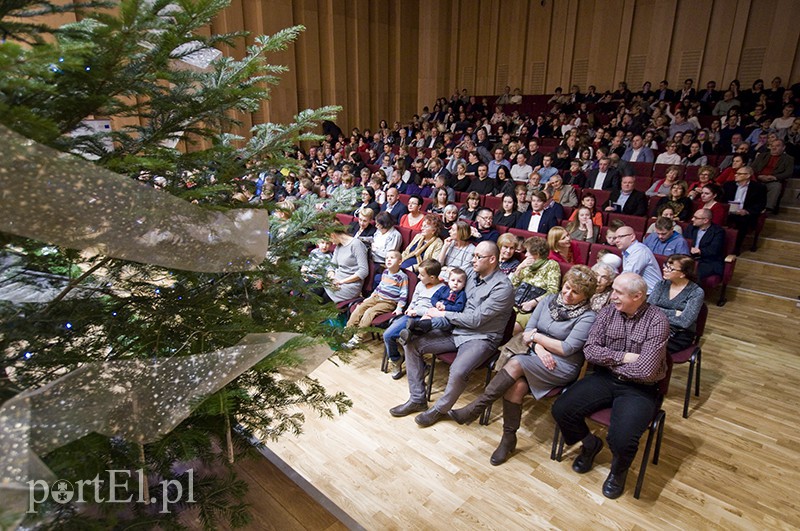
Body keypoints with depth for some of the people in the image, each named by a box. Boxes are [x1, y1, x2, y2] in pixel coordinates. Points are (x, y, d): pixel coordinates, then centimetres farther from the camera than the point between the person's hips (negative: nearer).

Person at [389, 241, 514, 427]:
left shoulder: (502, 287, -17)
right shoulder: (473, 274, 7)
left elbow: (475, 319, -19)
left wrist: (442, 314, -11)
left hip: (481, 338, -8)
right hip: (456, 330, 8)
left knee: (458, 371, -34)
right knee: (412, 343, -4)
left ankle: (440, 409, -2)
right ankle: (417, 399, 7)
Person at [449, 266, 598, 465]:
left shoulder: (587, 317, -5)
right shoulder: (549, 300, 11)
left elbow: (567, 348, -13)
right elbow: (528, 331, 7)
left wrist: (536, 336, -7)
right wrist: (538, 347, -13)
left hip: (563, 367, -4)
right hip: (537, 357, 5)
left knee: (516, 363, -29)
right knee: (516, 385, -27)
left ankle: (475, 409, -21)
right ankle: (509, 438, -9)